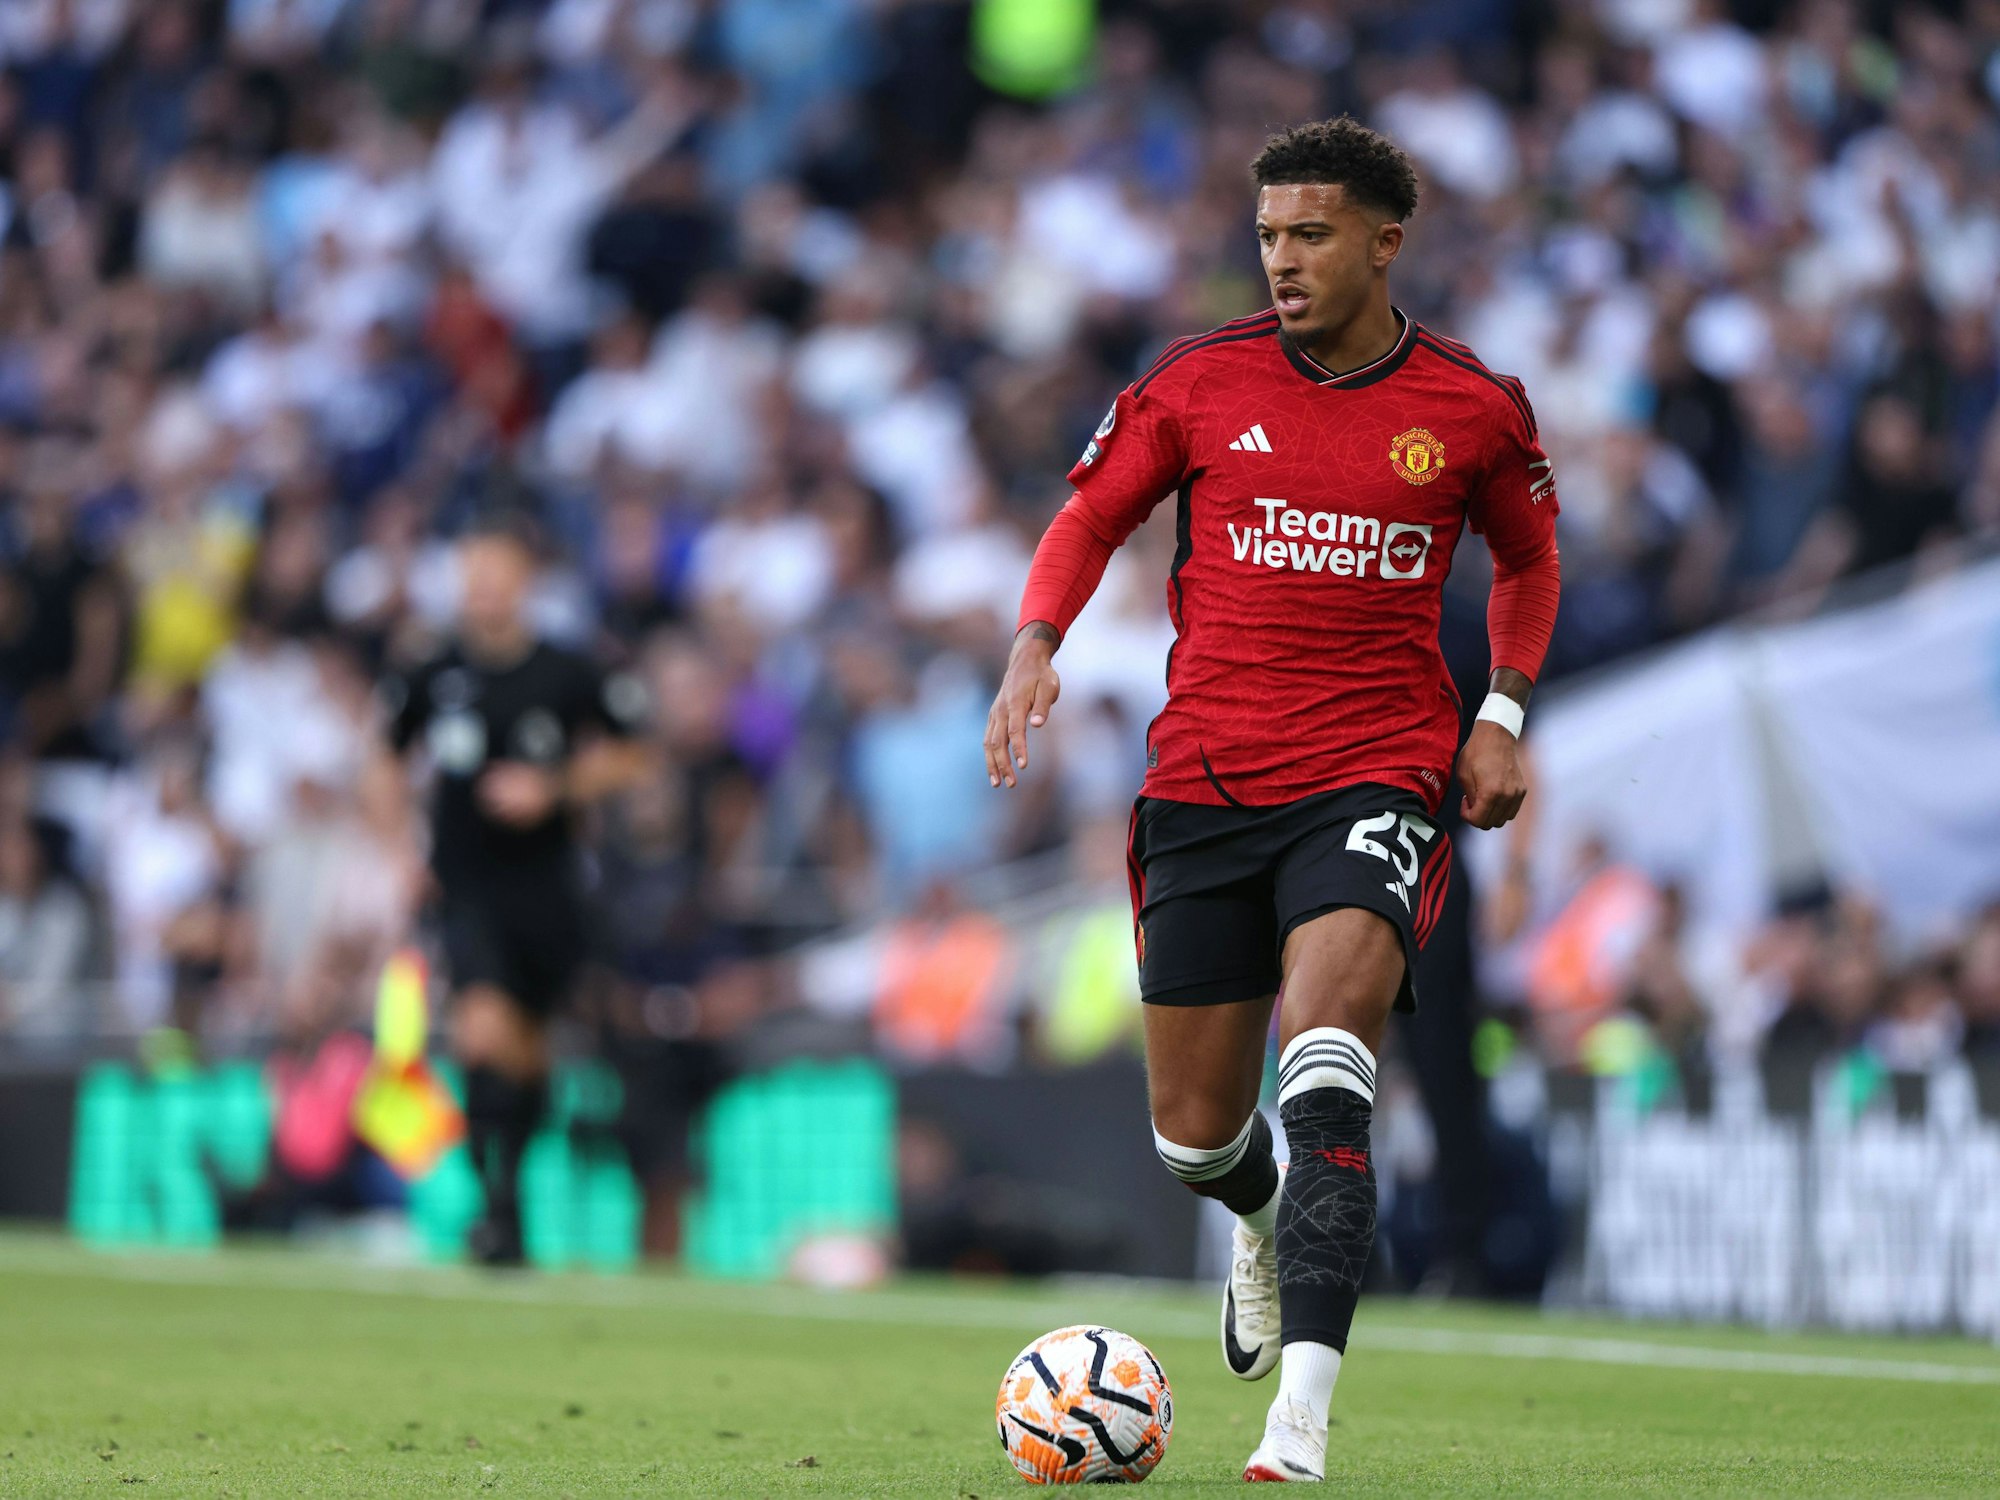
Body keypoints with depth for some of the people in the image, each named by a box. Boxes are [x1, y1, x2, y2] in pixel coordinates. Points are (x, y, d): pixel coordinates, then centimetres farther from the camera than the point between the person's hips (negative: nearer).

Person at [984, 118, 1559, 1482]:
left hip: (1378, 777, -2)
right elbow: (1093, 514, 13)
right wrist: (1036, 647, -5)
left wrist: (1503, 715, 8)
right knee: (1193, 1133, 7)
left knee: (1323, 1065, -26)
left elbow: (1529, 552, 20)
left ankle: (1303, 1410, -31)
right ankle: (1270, 1221, 46)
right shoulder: (1201, 382, 1)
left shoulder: (1472, 407, 1)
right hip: (1205, 780, 2)